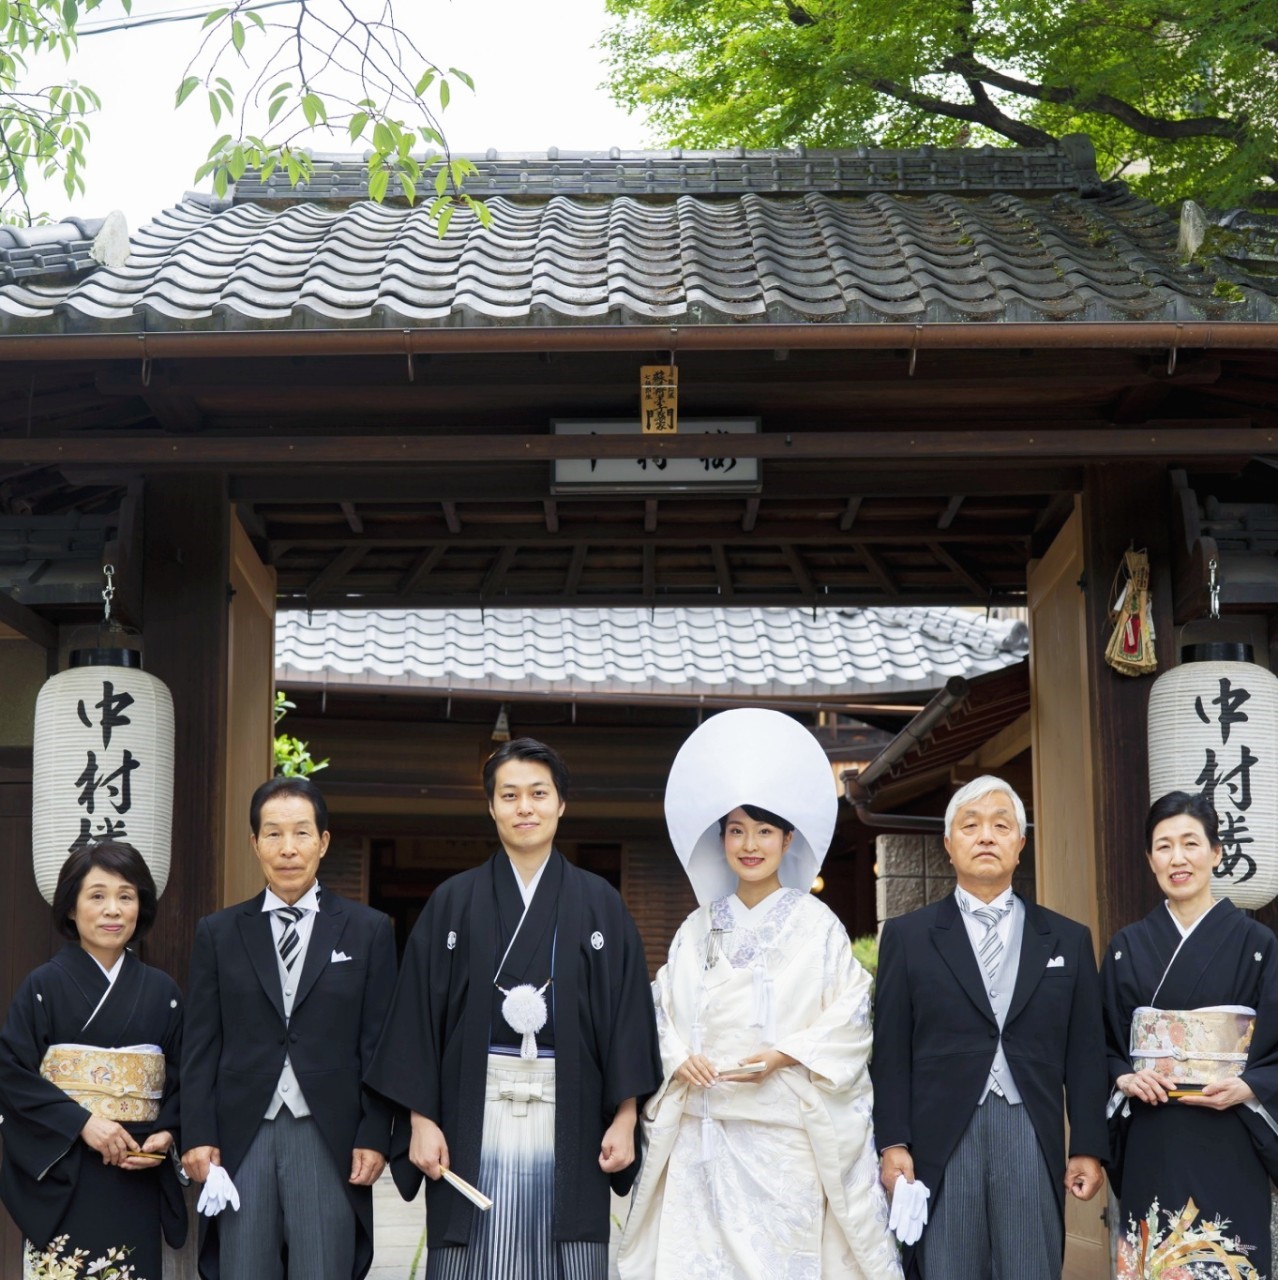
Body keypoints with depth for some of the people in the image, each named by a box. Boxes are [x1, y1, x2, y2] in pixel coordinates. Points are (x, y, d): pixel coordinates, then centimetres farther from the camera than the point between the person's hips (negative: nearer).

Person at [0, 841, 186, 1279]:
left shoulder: (162, 992, 9)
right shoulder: (43, 986, 0)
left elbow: (183, 1078, 10)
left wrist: (166, 1135, -8)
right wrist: (82, 1122, -16)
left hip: (138, 1177, 3)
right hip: (62, 1177, -2)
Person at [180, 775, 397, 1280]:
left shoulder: (368, 930, 6)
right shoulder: (218, 933, 10)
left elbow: (378, 1045, 3)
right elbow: (201, 1045, 7)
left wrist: (374, 1137, -3)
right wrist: (198, 1137, -1)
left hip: (329, 1138, -1)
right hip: (241, 1138, 1)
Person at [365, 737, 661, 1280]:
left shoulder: (600, 904, 6)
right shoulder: (453, 903, 6)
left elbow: (628, 1013, 4)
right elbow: (418, 1015, 3)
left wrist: (624, 1119, -3)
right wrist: (421, 1118, -3)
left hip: (570, 1119, 0)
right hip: (475, 1118, 0)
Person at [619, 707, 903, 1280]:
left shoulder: (816, 923, 1)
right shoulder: (698, 927, 11)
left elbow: (850, 1016, -2)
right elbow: (664, 1010, 13)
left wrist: (785, 1056, -14)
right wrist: (678, 1057, -6)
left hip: (786, 1124, -3)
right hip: (705, 1126, 3)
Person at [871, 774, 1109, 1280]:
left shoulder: (1067, 939, 10)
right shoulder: (907, 935, 7)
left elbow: (1085, 1053, 9)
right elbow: (890, 1051, 3)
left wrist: (1089, 1148, 5)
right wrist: (893, 1144, -3)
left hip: (1031, 1138, 1)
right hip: (940, 1143, -1)